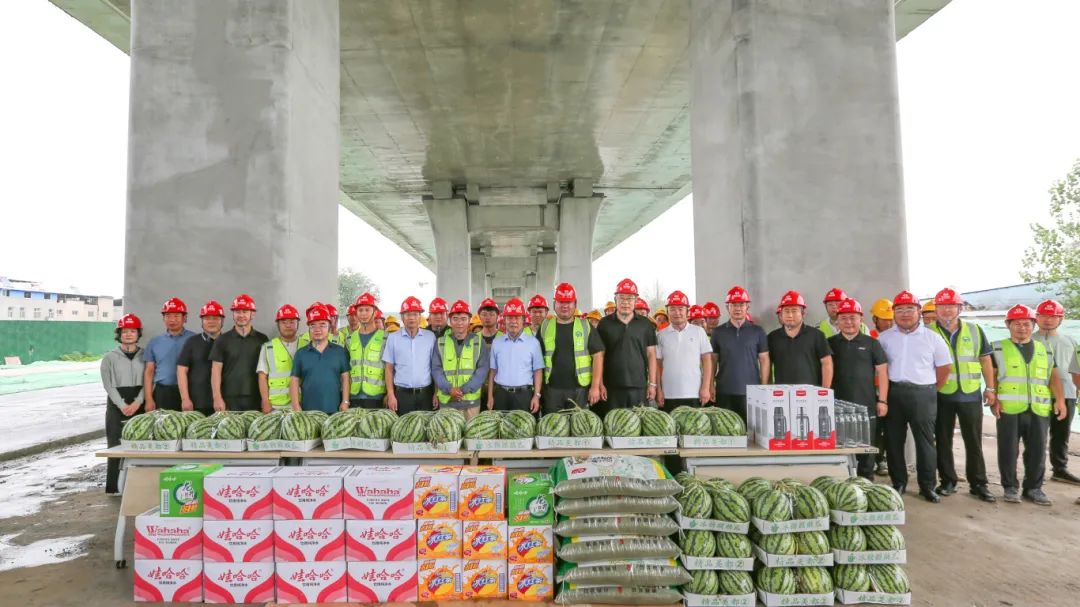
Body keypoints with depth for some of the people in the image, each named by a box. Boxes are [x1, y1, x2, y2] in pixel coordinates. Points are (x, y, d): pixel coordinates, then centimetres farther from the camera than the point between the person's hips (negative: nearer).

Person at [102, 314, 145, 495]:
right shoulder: (109, 357, 7)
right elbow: (108, 385, 0)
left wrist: (137, 402, -12)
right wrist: (123, 405, -12)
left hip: (140, 405, 1)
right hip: (117, 406, 0)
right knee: (117, 445, -2)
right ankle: (114, 486, 4)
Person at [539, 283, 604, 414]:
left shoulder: (586, 326, 4)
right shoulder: (545, 327, 8)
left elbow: (597, 357, 0)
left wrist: (595, 386, -7)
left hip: (580, 389, -1)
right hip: (552, 389, 1)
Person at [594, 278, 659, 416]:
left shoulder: (645, 324, 7)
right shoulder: (605, 324, 5)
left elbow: (651, 355, 7)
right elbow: (600, 356, 4)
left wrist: (652, 384, 2)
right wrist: (600, 384, -2)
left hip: (639, 387, 1)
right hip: (612, 388, -1)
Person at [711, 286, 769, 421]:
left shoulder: (758, 331, 5)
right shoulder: (718, 332, 7)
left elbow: (764, 360, 5)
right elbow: (713, 360, 8)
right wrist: (711, 386, 1)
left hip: (751, 391, -1)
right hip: (724, 392, 1)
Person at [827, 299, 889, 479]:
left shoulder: (871, 343, 4)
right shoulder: (830, 343, 6)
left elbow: (882, 372, 3)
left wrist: (882, 400, -3)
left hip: (866, 404, 0)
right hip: (838, 405, 1)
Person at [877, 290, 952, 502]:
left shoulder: (932, 338, 4)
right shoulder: (884, 338, 6)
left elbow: (944, 366, 7)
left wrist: (932, 390, 6)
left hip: (922, 394, -1)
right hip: (893, 393, 1)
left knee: (925, 440, 3)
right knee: (893, 440, 6)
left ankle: (927, 485, 14)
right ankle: (898, 482, 19)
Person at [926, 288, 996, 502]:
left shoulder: (975, 330, 6)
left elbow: (985, 359, 10)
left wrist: (989, 388, 5)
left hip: (971, 394, 1)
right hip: (940, 395, -1)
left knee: (974, 440, 6)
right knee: (943, 440, 7)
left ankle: (978, 483, 16)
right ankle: (948, 481, 18)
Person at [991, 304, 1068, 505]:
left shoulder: (1044, 349, 15)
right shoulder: (998, 348, 5)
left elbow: (1053, 376, 13)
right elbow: (991, 376, 2)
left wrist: (1060, 399, 1)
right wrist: (994, 400, -8)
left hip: (1039, 409, 3)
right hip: (1008, 409, -3)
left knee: (1037, 450, 6)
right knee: (1008, 450, 1)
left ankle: (1033, 488, 20)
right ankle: (1010, 487, 13)